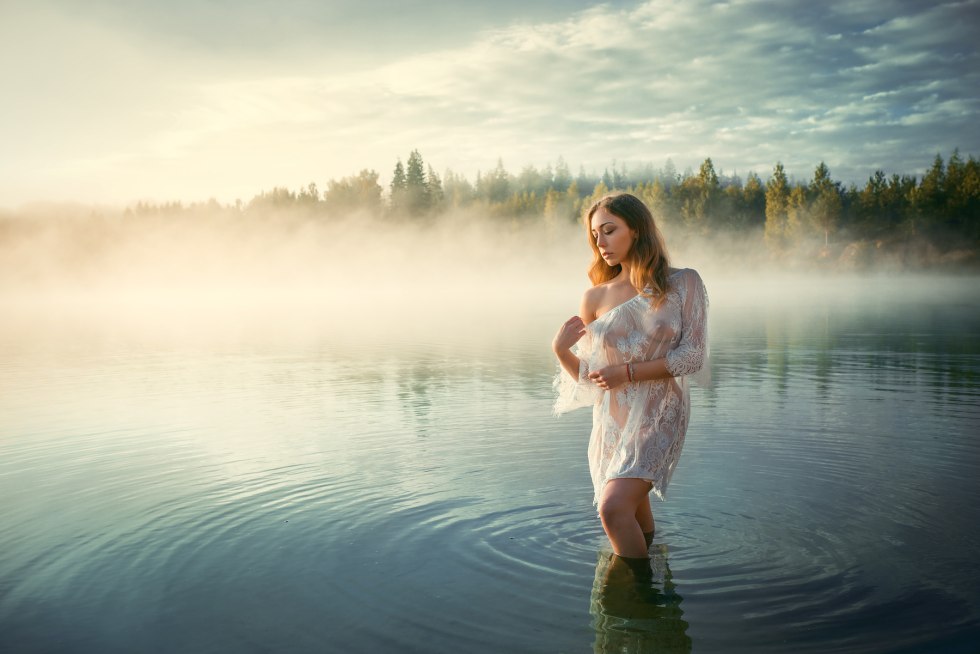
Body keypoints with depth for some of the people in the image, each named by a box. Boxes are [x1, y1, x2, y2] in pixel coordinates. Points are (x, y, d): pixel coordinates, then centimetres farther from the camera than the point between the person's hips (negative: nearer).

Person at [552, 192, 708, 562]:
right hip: (612, 421, 4)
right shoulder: (596, 298, 5)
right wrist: (560, 349, -13)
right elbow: (588, 376, 7)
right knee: (636, 527, 13)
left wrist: (628, 372, -15)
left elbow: (692, 356, -8)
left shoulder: (683, 283, -1)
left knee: (614, 507, -23)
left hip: (659, 415, -4)